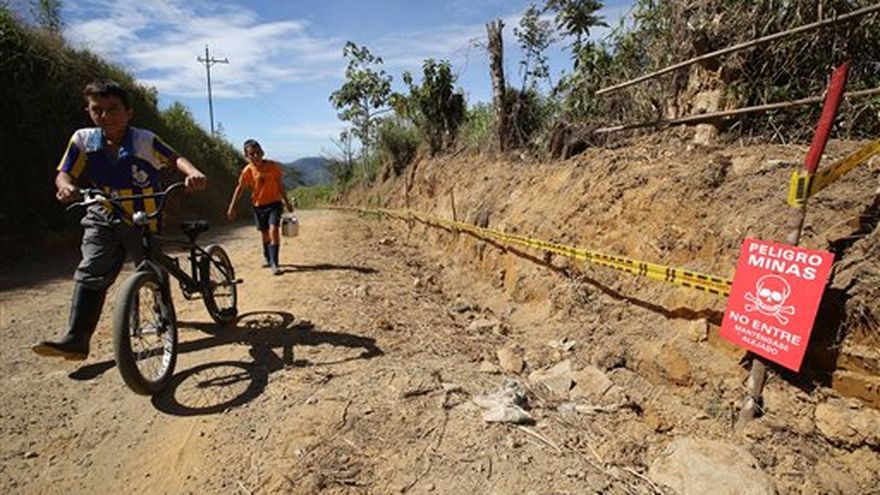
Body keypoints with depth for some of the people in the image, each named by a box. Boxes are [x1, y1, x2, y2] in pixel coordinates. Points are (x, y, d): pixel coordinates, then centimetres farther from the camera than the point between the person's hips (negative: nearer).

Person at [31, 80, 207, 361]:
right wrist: (66, 186, -30)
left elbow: (174, 158, -24)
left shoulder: (145, 140, -14)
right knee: (90, 273, -8)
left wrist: (192, 173, -46)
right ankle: (76, 339, -6)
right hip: (105, 218, 3)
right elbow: (64, 173, -6)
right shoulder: (83, 140, -6)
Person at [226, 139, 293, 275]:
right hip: (259, 205, 2)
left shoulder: (273, 166, -8)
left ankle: (274, 264, -17)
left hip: (274, 203, -2)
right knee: (264, 233, 12)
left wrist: (287, 202, 8)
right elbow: (239, 188, -1)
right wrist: (232, 207, -3)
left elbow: (280, 185, 2)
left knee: (273, 230, -18)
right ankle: (268, 260, 32)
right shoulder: (248, 170, -7)